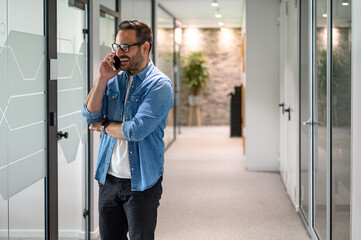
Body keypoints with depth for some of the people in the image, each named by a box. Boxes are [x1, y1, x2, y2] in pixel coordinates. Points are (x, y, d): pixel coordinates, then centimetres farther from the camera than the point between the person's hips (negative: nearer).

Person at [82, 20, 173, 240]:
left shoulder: (159, 85, -13)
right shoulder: (115, 79, 7)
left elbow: (136, 131, -22)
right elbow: (90, 116, 0)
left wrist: (104, 126, -5)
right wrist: (102, 79, -9)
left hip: (141, 183, -5)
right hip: (109, 178, 6)